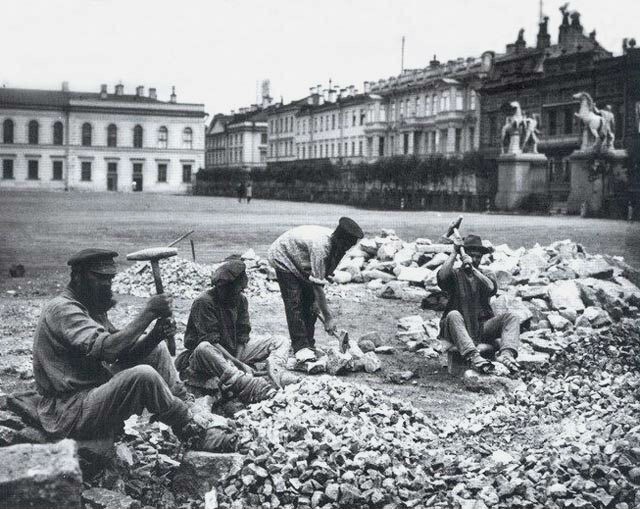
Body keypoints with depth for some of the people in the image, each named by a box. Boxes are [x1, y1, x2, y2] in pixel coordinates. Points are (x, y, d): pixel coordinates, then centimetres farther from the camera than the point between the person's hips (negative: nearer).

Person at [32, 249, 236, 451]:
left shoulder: (92, 308, 14)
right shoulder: (62, 309, -16)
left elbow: (123, 354, 5)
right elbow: (106, 349, -31)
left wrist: (155, 336, -13)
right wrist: (148, 313, -25)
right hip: (68, 414, -10)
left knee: (157, 350, 8)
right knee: (143, 376, -29)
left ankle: (185, 408, 0)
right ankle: (194, 433, -12)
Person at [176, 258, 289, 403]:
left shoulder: (241, 300, 3)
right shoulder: (204, 303, -16)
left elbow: (242, 337, 0)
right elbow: (211, 342, -23)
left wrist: (239, 363, -20)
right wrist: (239, 364, -31)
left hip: (234, 352, 6)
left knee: (281, 342, -3)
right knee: (203, 349, -42)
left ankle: (273, 373, -39)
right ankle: (249, 386, -58)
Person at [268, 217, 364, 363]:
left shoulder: (337, 246, -16)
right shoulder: (321, 246, -40)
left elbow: (322, 278, -5)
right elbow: (317, 284, -38)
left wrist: (316, 300, -11)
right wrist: (328, 318, -35)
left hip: (302, 263, 8)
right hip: (283, 257, -8)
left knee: (310, 302, 1)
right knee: (294, 303, -15)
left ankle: (308, 345, 6)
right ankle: (300, 347, -15)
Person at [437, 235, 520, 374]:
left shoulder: (486, 275, 17)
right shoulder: (455, 274, 8)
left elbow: (492, 288, -7)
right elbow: (442, 277, -17)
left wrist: (473, 269, -18)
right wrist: (454, 252, -11)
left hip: (482, 327, 3)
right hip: (458, 327, -3)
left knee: (511, 317, -18)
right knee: (453, 315, -35)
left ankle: (506, 354, -42)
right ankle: (473, 357, -52)